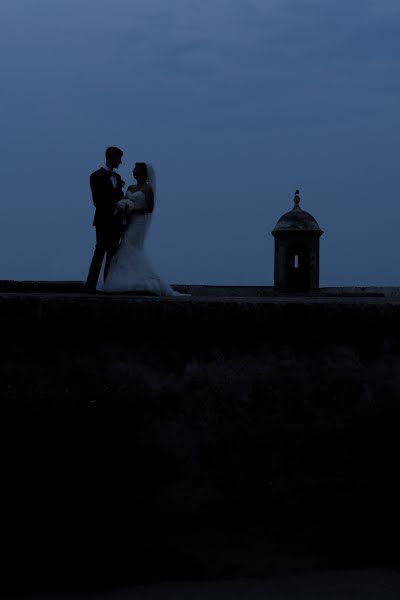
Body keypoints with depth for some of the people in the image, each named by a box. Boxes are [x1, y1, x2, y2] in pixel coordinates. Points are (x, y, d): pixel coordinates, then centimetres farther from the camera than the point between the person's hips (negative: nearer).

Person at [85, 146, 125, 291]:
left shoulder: (117, 177, 17)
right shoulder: (97, 176, -3)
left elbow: (119, 198, 15)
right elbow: (98, 201, -10)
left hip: (116, 222, 7)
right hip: (104, 221, -7)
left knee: (112, 253, 4)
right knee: (100, 252, -9)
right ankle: (91, 285, -10)